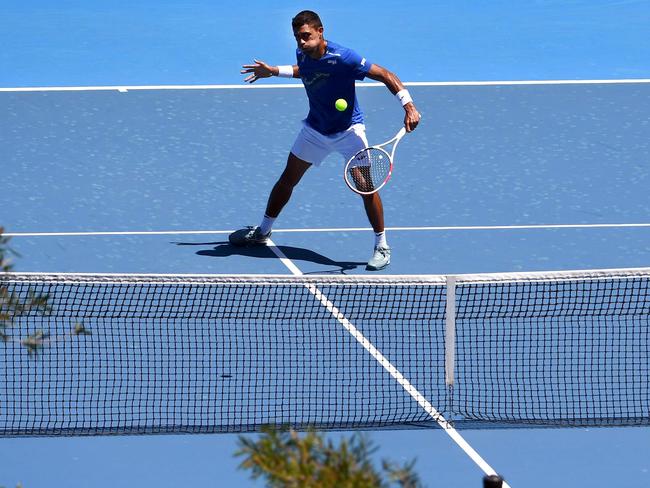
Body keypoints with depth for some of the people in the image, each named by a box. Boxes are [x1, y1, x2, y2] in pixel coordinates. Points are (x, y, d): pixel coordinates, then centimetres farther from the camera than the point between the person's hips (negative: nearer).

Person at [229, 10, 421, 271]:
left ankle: (382, 247, 0)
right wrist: (273, 71, 20)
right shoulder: (303, 54, -9)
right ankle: (262, 232, 29)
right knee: (288, 179, 11)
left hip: (348, 130, -6)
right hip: (315, 128, 6)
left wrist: (408, 104, -35)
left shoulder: (342, 58, -29)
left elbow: (383, 74, -26)